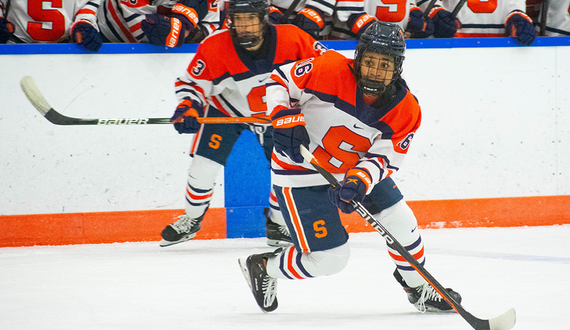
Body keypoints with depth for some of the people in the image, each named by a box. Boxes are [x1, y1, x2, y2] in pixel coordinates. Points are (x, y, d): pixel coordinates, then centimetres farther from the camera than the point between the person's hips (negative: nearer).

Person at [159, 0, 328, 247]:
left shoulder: (291, 39, -28)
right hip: (226, 110, -1)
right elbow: (191, 82, -16)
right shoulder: (213, 48, -28)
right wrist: (188, 108, -33)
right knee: (203, 167, -10)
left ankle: (277, 225, 20)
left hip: (275, 111, 1)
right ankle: (191, 220, 15)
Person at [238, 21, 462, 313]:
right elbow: (280, 81, -13)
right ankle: (261, 268, 18)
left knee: (401, 223, 3)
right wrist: (284, 119, -30)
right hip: (301, 172, -5)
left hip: (358, 169, 5)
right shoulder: (328, 71, -26)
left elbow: (383, 158, -14)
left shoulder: (405, 111, -15)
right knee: (328, 259, -8)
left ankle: (419, 289, 30)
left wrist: (358, 182, -34)